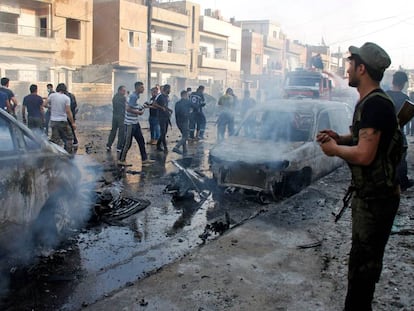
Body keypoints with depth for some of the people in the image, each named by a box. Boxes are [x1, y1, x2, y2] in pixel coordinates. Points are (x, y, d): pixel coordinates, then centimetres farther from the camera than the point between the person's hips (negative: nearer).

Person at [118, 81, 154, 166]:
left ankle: (144, 159, 15)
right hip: (130, 123, -10)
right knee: (128, 143, 0)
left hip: (135, 123, 10)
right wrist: (139, 112, -15)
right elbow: (128, 109, -25)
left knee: (141, 141, 10)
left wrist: (141, 107, 9)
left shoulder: (136, 96, 12)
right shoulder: (133, 96, -18)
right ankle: (121, 160, 13)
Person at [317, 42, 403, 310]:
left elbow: (364, 154, -28)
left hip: (377, 197, -10)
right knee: (364, 257, 22)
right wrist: (339, 138, 3)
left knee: (363, 261, 1)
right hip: (369, 192, 10)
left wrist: (334, 149, -12)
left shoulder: (375, 104, -23)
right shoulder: (370, 101, 9)